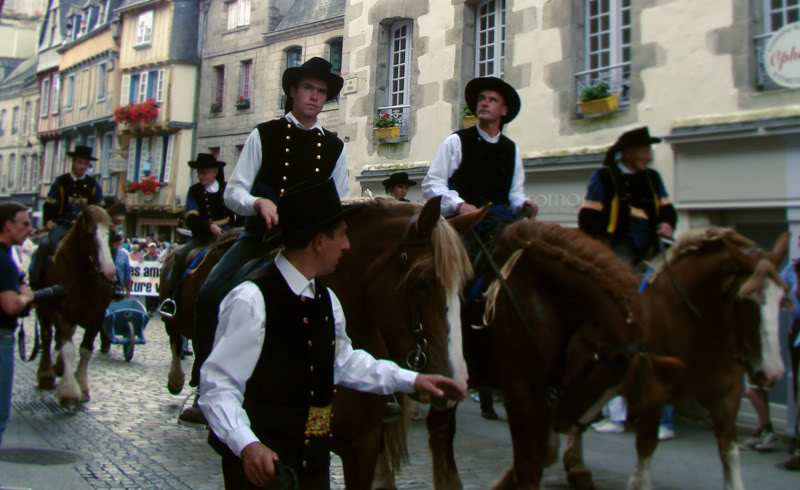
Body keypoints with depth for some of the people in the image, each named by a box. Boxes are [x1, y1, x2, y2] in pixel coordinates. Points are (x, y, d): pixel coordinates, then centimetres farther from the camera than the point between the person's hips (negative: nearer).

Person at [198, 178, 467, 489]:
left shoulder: (327, 301, 7)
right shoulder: (252, 300, -20)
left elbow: (344, 362, 17)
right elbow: (217, 384, -20)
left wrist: (411, 380, 11)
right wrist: (247, 445, -32)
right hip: (260, 463, -7)